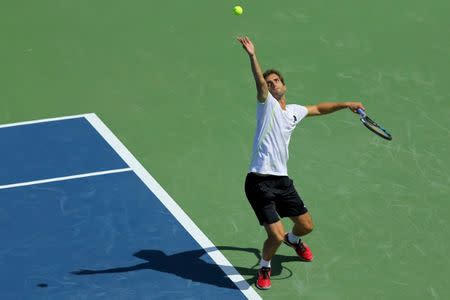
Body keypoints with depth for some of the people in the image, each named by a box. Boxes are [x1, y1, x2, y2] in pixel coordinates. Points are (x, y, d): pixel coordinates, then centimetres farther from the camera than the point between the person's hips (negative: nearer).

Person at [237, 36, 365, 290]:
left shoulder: (294, 111, 16)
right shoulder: (267, 104, -4)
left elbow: (319, 108, 35)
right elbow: (260, 82, -23)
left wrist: (346, 104, 31)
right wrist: (252, 56, -40)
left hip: (282, 180, 7)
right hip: (260, 181, -7)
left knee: (306, 225, 16)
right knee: (276, 236, -14)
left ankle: (293, 240, 54)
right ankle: (264, 268, 18)